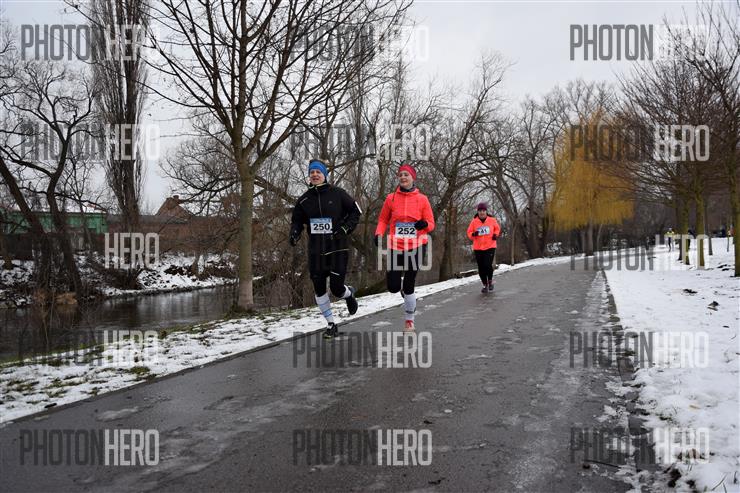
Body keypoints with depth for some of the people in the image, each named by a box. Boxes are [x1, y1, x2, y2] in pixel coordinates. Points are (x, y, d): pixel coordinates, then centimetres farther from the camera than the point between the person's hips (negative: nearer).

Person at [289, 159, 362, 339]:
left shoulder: (337, 194, -5)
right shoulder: (304, 199, 5)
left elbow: (355, 211, 3)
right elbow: (297, 220, 14)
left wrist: (345, 228, -11)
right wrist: (294, 233, -7)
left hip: (338, 248, -4)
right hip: (316, 250, 4)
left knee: (336, 288, -6)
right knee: (319, 288, 4)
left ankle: (349, 294, 33)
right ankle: (331, 325, 21)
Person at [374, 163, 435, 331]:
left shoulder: (422, 199, 0)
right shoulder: (391, 198, 2)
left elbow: (431, 224, 3)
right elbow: (383, 220, 9)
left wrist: (424, 224, -19)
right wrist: (379, 234, -9)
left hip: (417, 246, -1)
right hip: (396, 247, 1)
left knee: (409, 286, 0)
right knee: (393, 287, -4)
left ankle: (410, 320, 21)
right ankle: (404, 287, 35)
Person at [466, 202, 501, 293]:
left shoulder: (492, 220, 0)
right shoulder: (474, 222, -1)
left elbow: (497, 228, 18)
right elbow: (469, 232, 6)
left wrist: (495, 234, -1)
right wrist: (473, 234, -15)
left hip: (490, 247, -1)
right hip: (478, 248, 1)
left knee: (488, 265, -15)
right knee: (481, 268, 3)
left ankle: (490, 281, 14)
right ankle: (485, 285, 22)